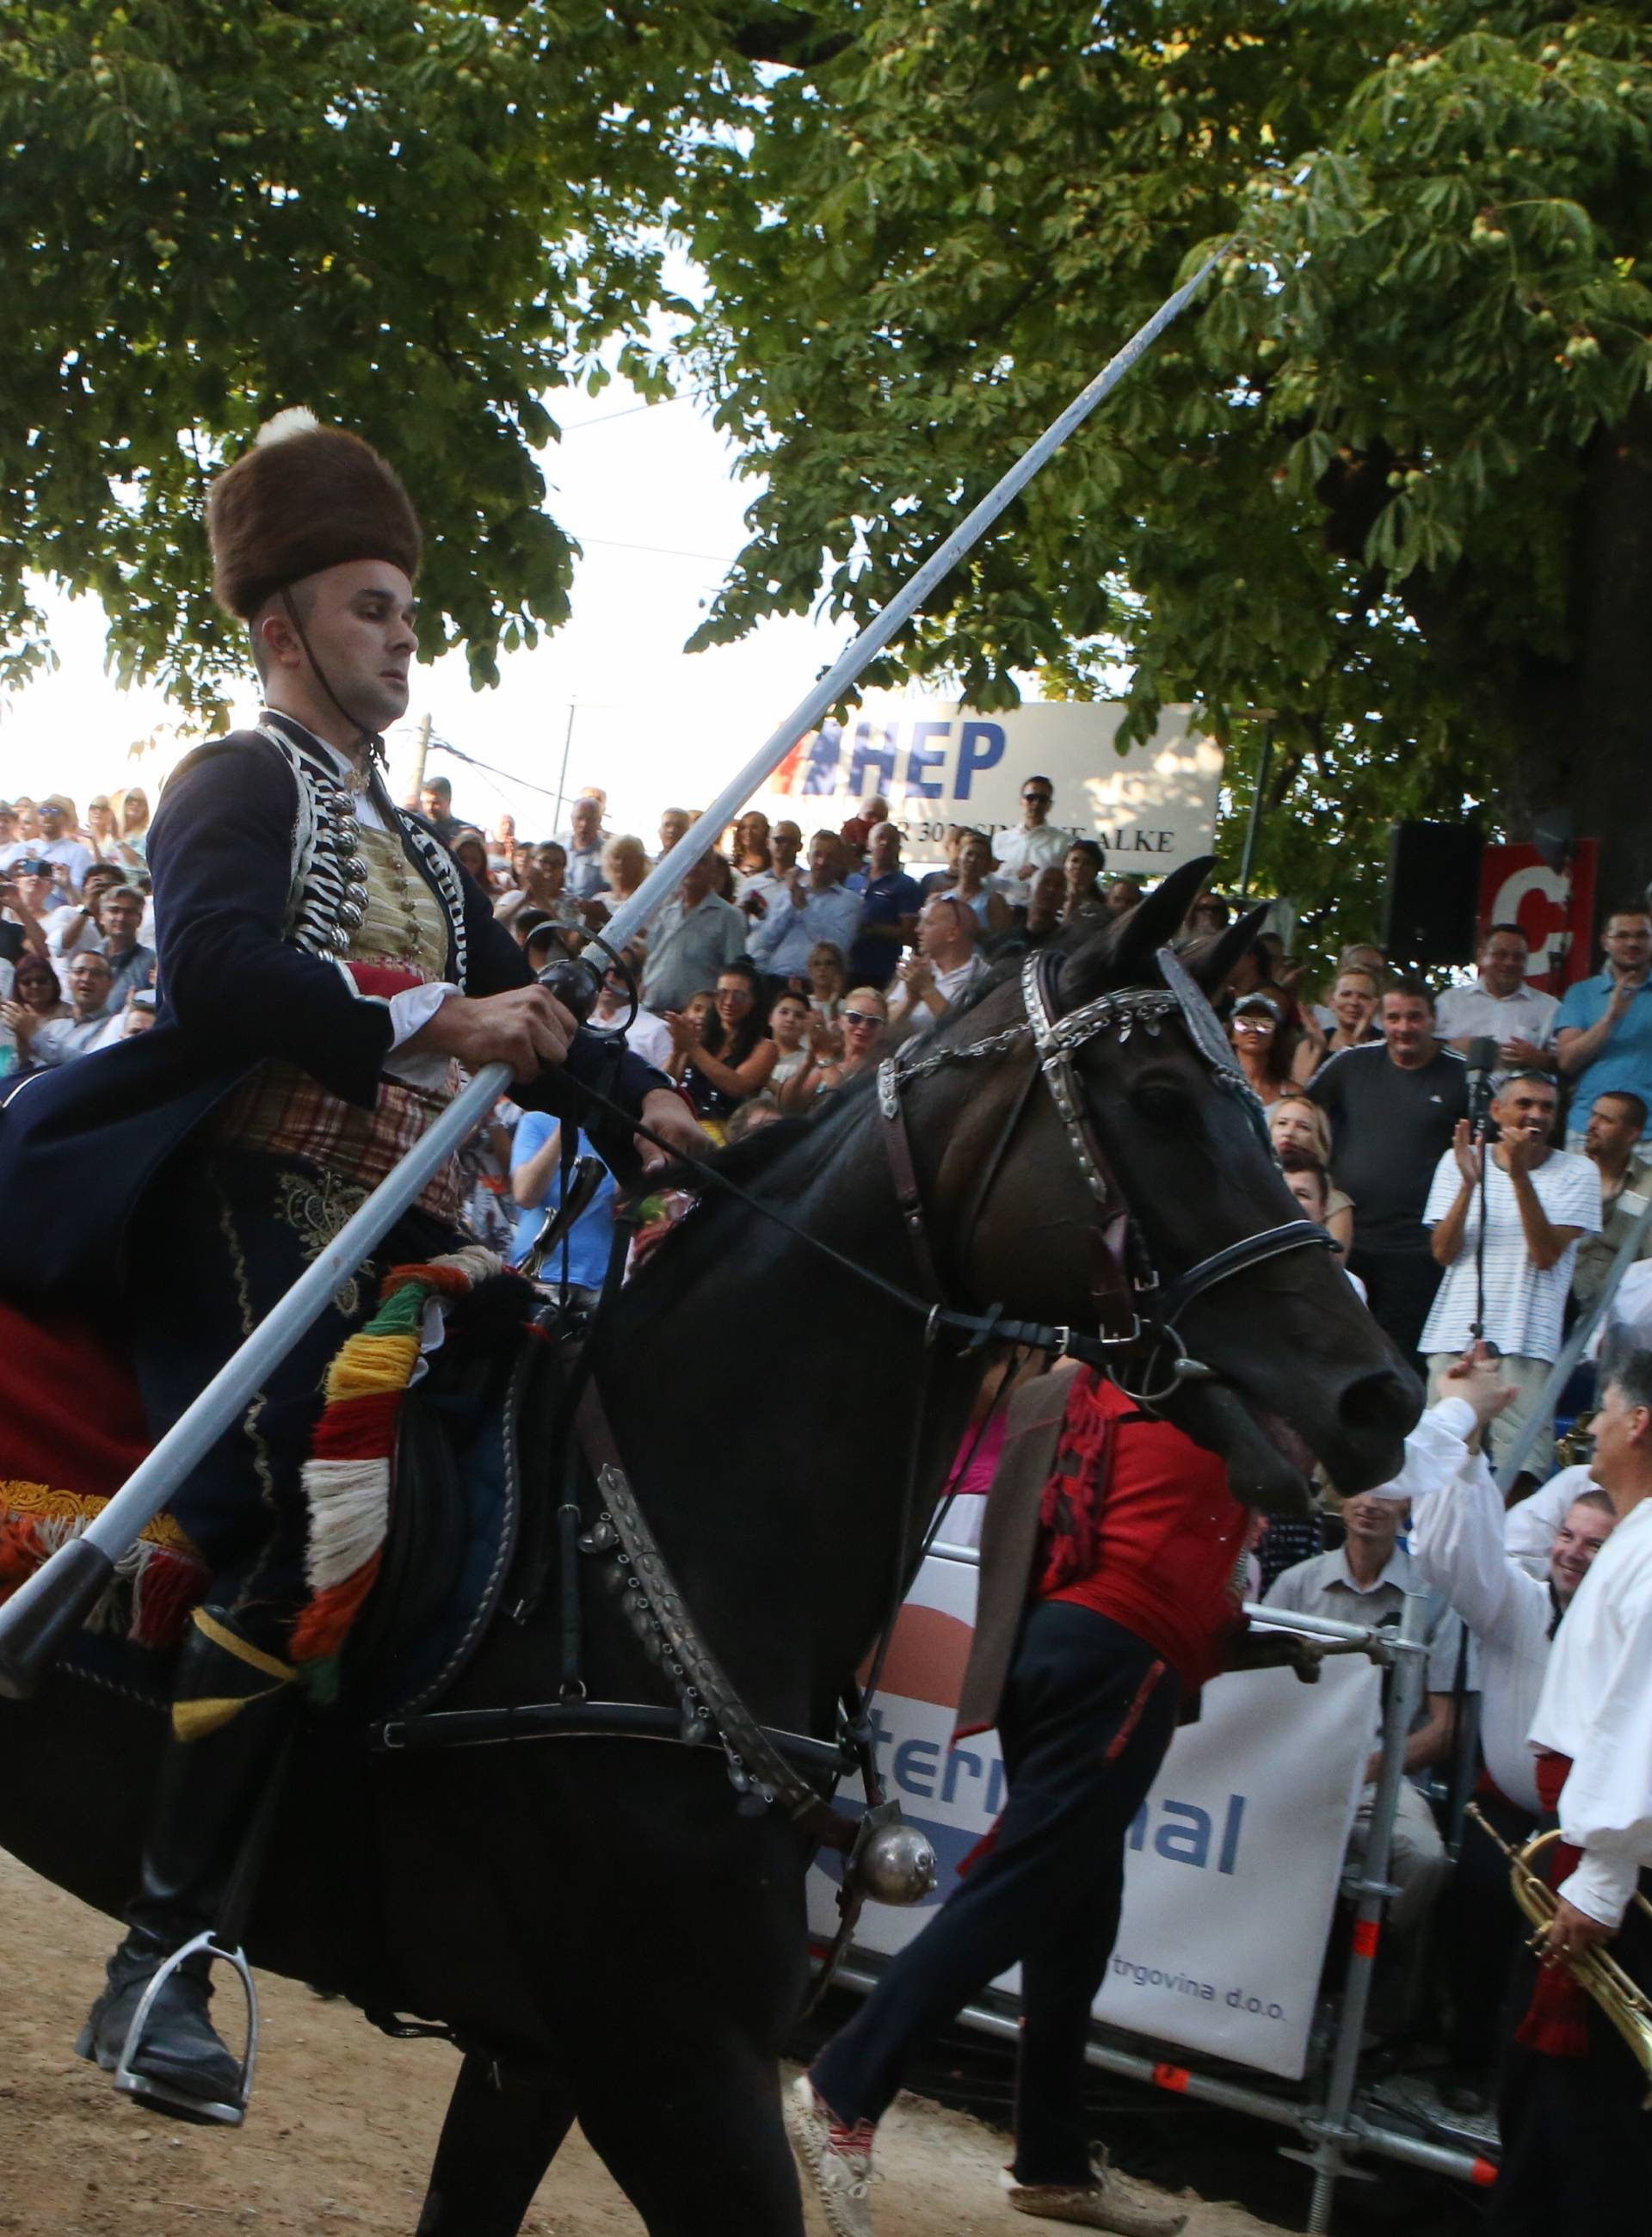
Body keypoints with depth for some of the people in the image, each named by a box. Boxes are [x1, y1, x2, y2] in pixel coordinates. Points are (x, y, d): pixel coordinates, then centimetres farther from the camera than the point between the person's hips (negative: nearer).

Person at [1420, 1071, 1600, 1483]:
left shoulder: (1576, 1173, 5)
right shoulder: (1460, 1160, 11)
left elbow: (1546, 1255, -7)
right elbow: (1443, 1252, 3)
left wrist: (1519, 1175, -15)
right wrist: (1469, 1183, -11)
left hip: (1527, 1345, -2)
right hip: (1454, 1338, 2)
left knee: (1522, 1475, -11)